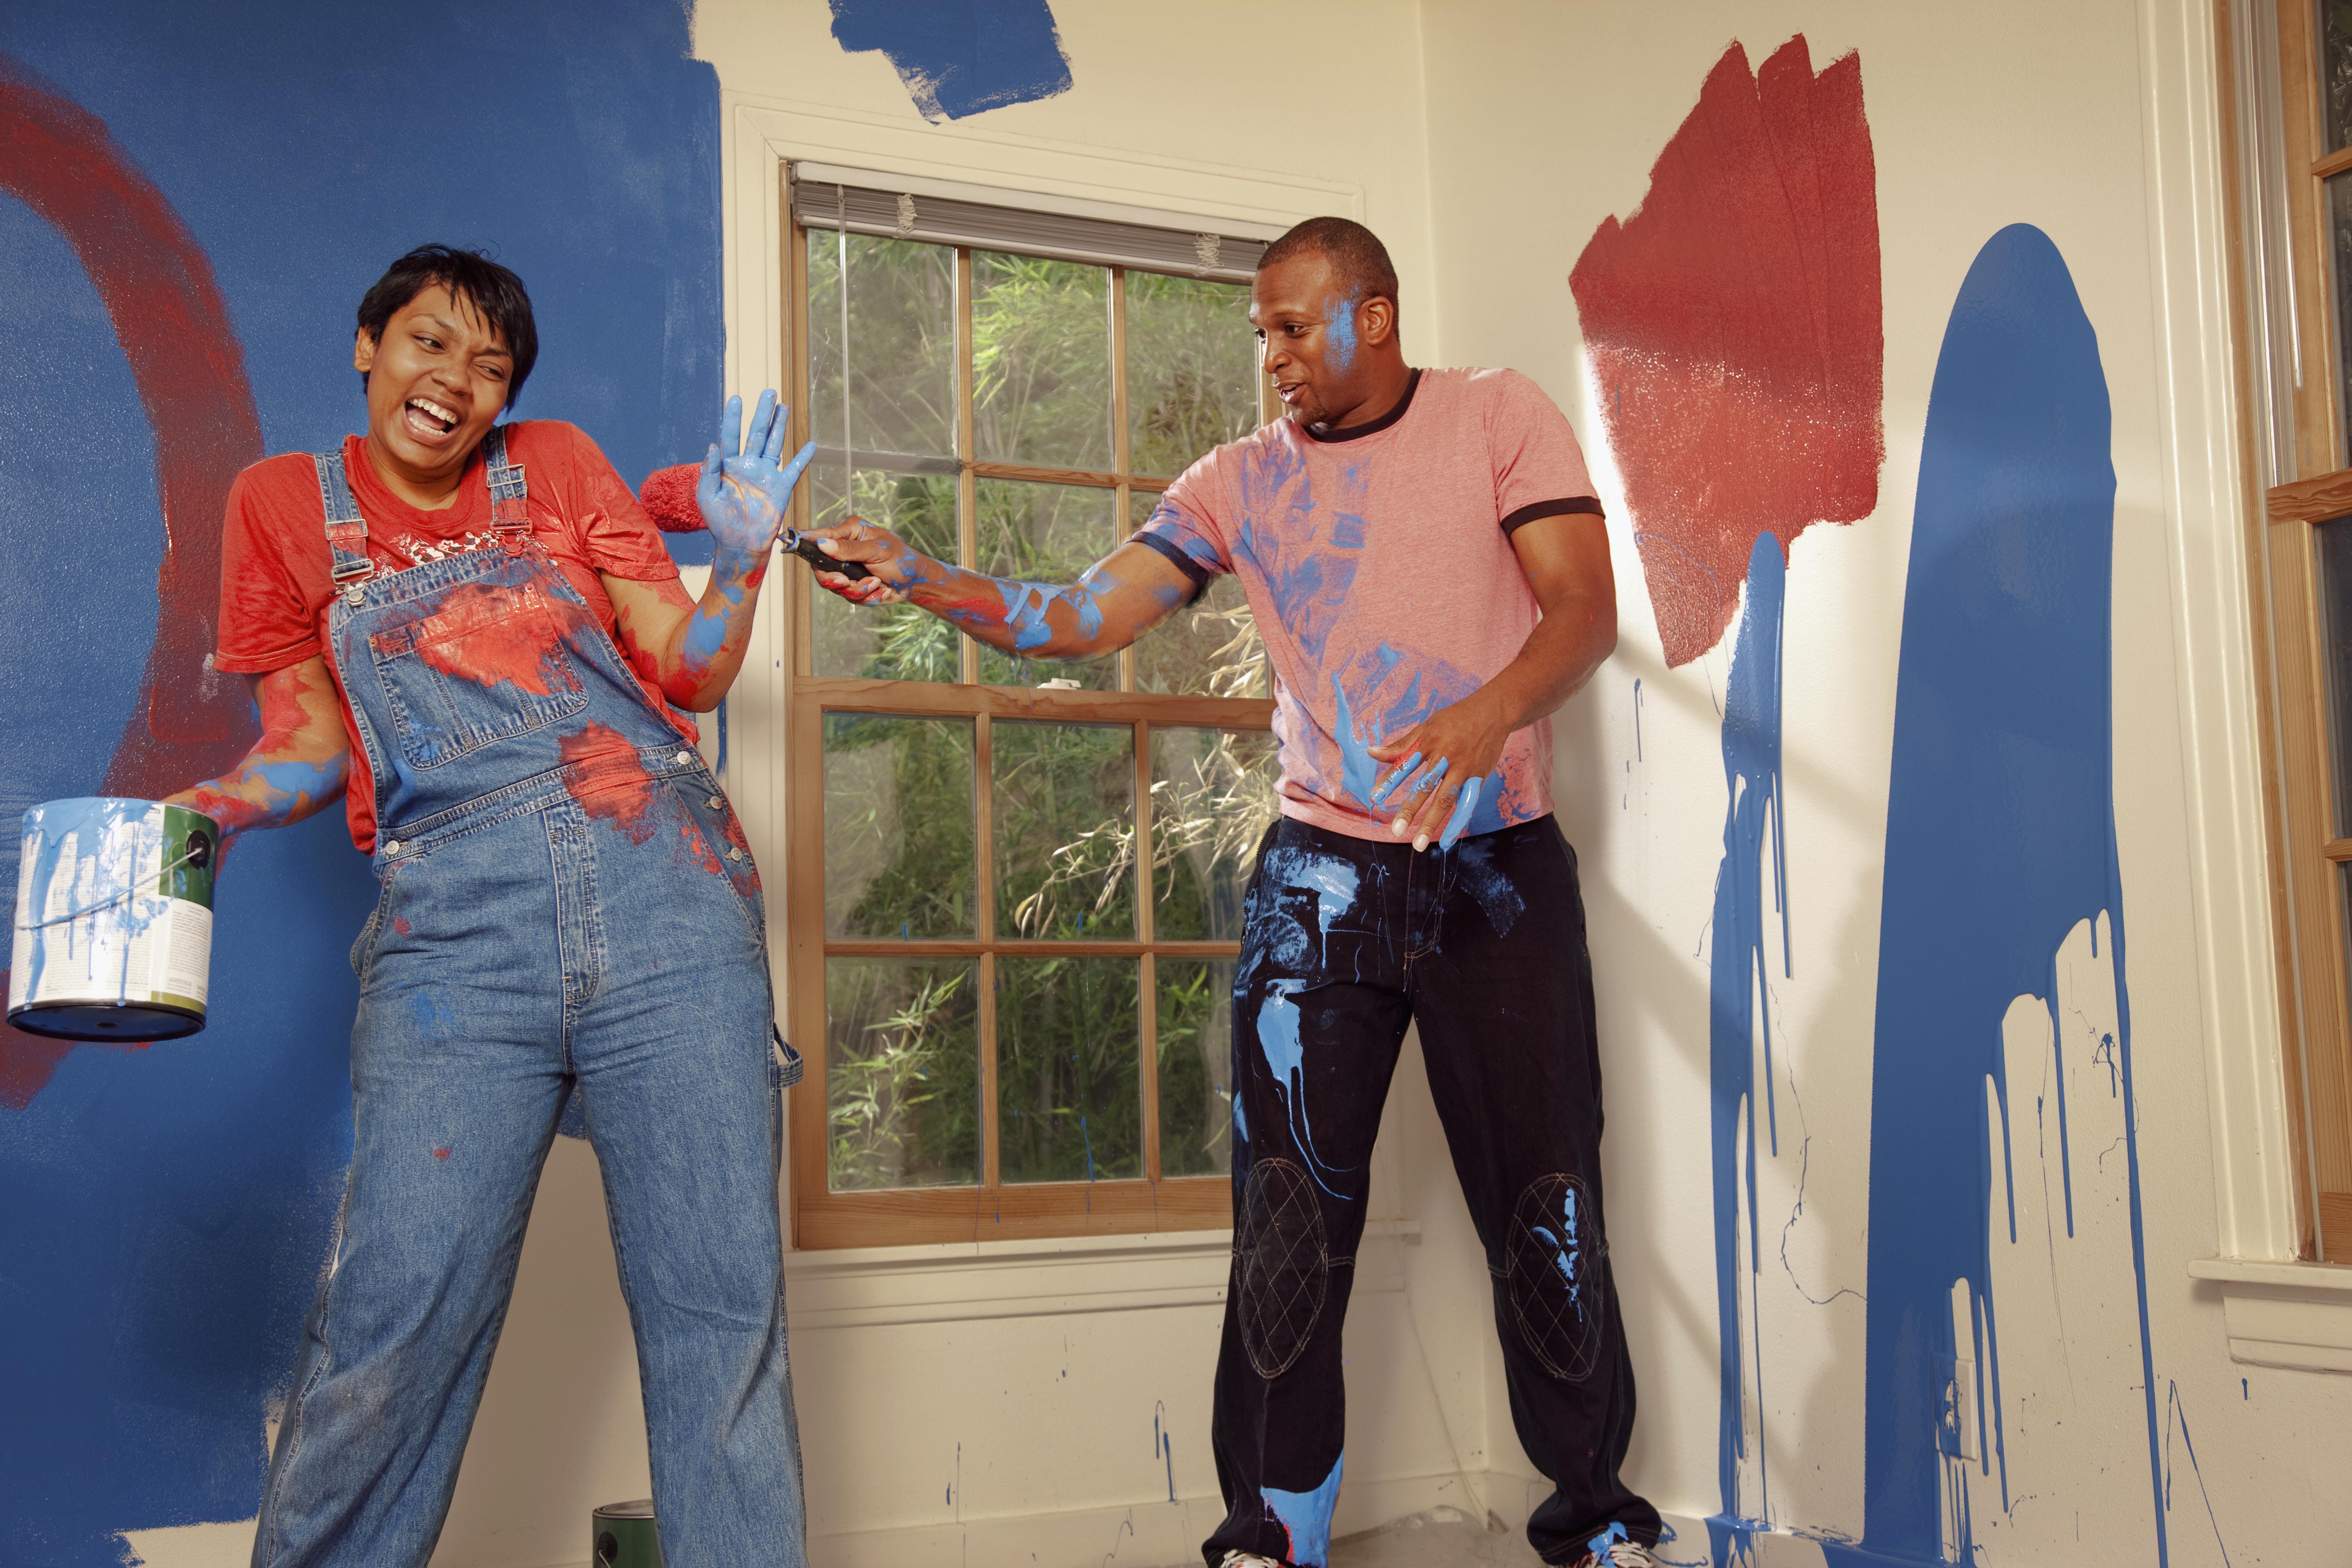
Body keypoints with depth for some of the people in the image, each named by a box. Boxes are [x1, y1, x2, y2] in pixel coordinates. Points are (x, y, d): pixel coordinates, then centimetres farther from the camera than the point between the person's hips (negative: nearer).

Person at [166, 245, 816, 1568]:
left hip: (666, 902, 1)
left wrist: (742, 558, -4)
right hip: (458, 924, -1)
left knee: (722, 1307, -1)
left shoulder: (557, 467, 16)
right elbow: (315, 745, 15)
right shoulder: (289, 504, 17)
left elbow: (691, 675, 12)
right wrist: (204, 813, -3)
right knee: (394, 1324, -8)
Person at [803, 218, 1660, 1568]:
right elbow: (1082, 617, 3)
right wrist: (929, 581, -14)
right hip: (1323, 873, 2)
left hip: (1501, 865, -1)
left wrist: (1487, 716, -27)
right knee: (1292, 1215, -4)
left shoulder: (1498, 417, 3)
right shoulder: (1242, 480, 10)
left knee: (1548, 1209, 3)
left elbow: (1589, 607, -8)